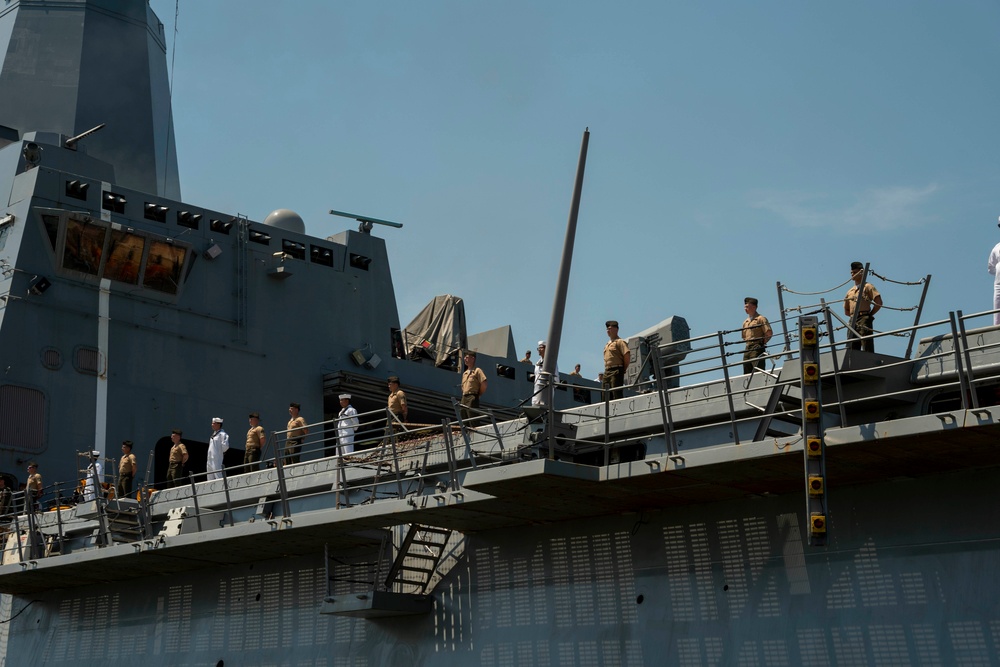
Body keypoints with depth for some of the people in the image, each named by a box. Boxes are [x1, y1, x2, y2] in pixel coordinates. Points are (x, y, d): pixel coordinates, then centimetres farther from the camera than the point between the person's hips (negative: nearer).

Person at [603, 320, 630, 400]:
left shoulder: (619, 342, -3)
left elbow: (627, 356, -13)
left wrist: (623, 370, -6)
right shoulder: (607, 344, 22)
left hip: (616, 372, -8)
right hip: (607, 372, 8)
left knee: (616, 394, -14)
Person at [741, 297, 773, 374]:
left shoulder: (760, 319, -1)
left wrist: (762, 343, -6)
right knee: (747, 372, 3)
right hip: (747, 349, 8)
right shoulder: (745, 322, 21)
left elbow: (769, 333, -10)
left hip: (757, 348, -8)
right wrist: (748, 342, 14)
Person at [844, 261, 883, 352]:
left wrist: (870, 315, -1)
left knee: (867, 348, -13)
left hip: (864, 320, -7)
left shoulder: (867, 287, 7)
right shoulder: (850, 292, 24)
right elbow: (846, 311, 29)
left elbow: (879, 303, -3)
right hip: (852, 322, 7)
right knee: (852, 349, 1)